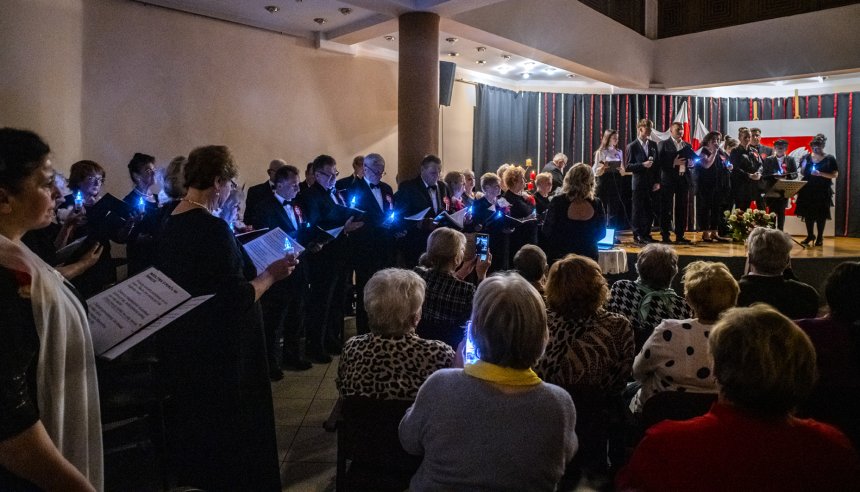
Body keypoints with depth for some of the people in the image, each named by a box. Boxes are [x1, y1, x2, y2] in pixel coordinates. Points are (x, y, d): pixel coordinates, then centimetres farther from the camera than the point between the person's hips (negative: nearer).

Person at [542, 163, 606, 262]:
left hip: (559, 257, -1)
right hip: (588, 257, 2)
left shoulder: (558, 202, -17)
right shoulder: (596, 204, -11)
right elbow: (601, 234, 1)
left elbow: (547, 232, -8)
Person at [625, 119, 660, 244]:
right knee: (638, 211, 2)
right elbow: (628, 167, -6)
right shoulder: (632, 146, -3)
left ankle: (646, 234, 18)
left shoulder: (653, 145, 10)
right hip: (639, 184, -4)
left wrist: (657, 182, 3)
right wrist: (642, 165, -19)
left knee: (650, 211, 6)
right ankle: (637, 235, 10)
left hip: (652, 184, 4)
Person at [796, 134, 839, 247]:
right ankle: (810, 235, 21)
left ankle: (820, 237, 15)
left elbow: (835, 175, -7)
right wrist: (803, 165, -8)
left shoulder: (829, 159, -3)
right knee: (808, 213, 5)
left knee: (821, 215, 3)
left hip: (822, 191, -3)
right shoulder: (807, 157, 5)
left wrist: (820, 174, -20)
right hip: (807, 190, 3)